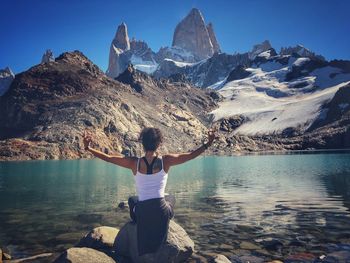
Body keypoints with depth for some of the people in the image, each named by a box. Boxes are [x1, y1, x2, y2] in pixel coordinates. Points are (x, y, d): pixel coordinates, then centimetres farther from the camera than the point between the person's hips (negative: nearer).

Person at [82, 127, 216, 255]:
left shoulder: (135, 163, -8)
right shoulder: (166, 161, -9)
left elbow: (107, 157, -4)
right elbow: (191, 155, -1)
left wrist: (88, 147, 5)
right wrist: (208, 143, 7)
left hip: (142, 212, 2)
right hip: (161, 211, -1)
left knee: (132, 200, 34)